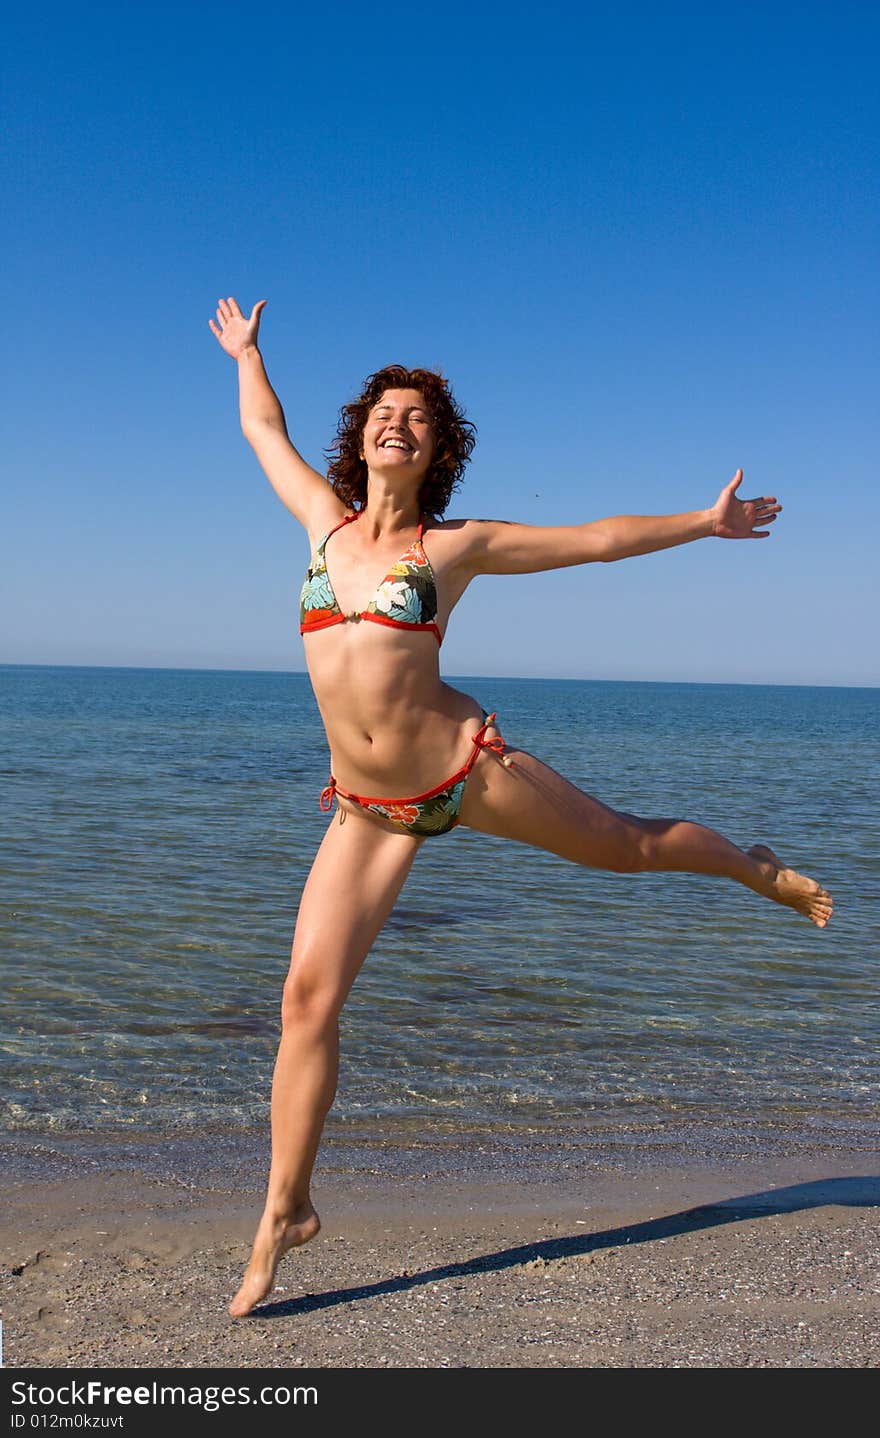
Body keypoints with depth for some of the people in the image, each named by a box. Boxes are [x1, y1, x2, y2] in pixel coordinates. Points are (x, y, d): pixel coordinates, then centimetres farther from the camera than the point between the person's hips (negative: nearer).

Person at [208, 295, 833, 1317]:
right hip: (369, 810, 2)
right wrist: (246, 352, 41)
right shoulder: (324, 518, 7)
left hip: (465, 769, -2)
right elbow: (264, 431, 26)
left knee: (624, 844, 15)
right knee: (309, 995, -5)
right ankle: (285, 1209, 8)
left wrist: (707, 522, 8)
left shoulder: (456, 544, -1)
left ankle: (759, 868, 48)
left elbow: (595, 539, 6)